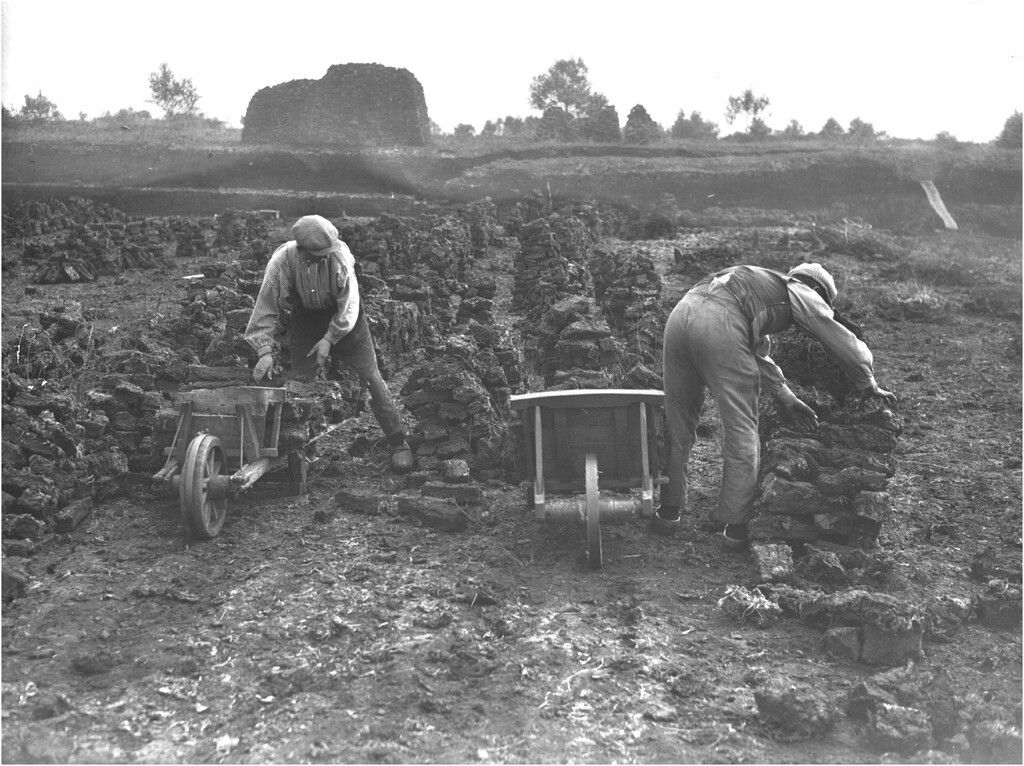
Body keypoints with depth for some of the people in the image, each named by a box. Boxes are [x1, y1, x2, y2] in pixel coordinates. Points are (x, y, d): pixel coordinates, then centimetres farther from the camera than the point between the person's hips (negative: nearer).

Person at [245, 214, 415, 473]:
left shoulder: (339, 253, -29)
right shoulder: (282, 261, -25)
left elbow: (349, 304, -20)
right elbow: (265, 307, -17)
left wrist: (329, 339, -20)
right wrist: (265, 350, -21)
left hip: (345, 321, -1)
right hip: (305, 323, 2)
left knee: (372, 380, -4)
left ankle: (399, 444, 4)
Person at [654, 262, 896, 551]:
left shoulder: (767, 287, 41)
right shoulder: (802, 294, 21)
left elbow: (756, 351, 35)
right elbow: (847, 345, 18)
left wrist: (786, 397, 29)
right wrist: (869, 386, 35)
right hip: (719, 326, -7)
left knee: (678, 421, 20)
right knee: (742, 432, 5)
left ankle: (668, 511, 27)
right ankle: (736, 528, 12)